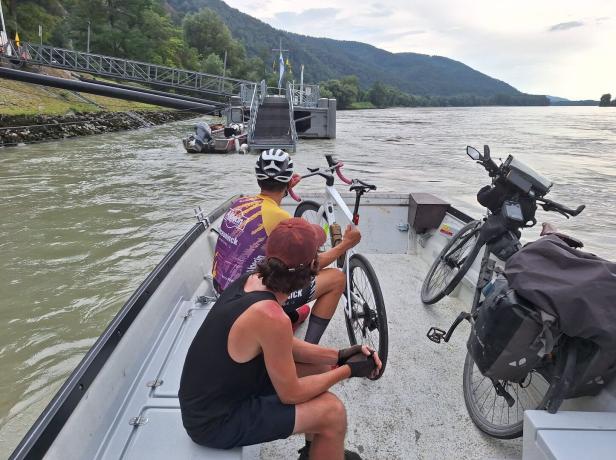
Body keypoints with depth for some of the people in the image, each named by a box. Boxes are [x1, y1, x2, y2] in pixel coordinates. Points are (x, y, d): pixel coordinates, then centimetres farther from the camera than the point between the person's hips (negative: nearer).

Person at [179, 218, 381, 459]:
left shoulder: (250, 280, -8)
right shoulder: (272, 317, -33)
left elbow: (285, 346, 5)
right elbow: (290, 394, -18)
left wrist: (338, 356, -2)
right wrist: (348, 370, -8)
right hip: (214, 423, -8)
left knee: (319, 367, 12)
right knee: (333, 413, -12)